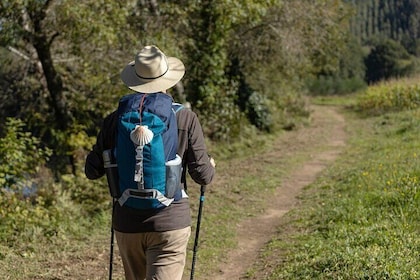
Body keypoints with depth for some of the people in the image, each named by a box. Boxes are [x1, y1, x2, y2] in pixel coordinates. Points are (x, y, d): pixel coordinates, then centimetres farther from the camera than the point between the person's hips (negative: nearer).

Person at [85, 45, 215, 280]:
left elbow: (93, 171, 3)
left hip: (127, 223, 3)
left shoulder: (116, 120, -2)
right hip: (171, 222, -3)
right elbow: (203, 176, -7)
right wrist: (211, 166, 17)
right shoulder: (186, 119, -8)